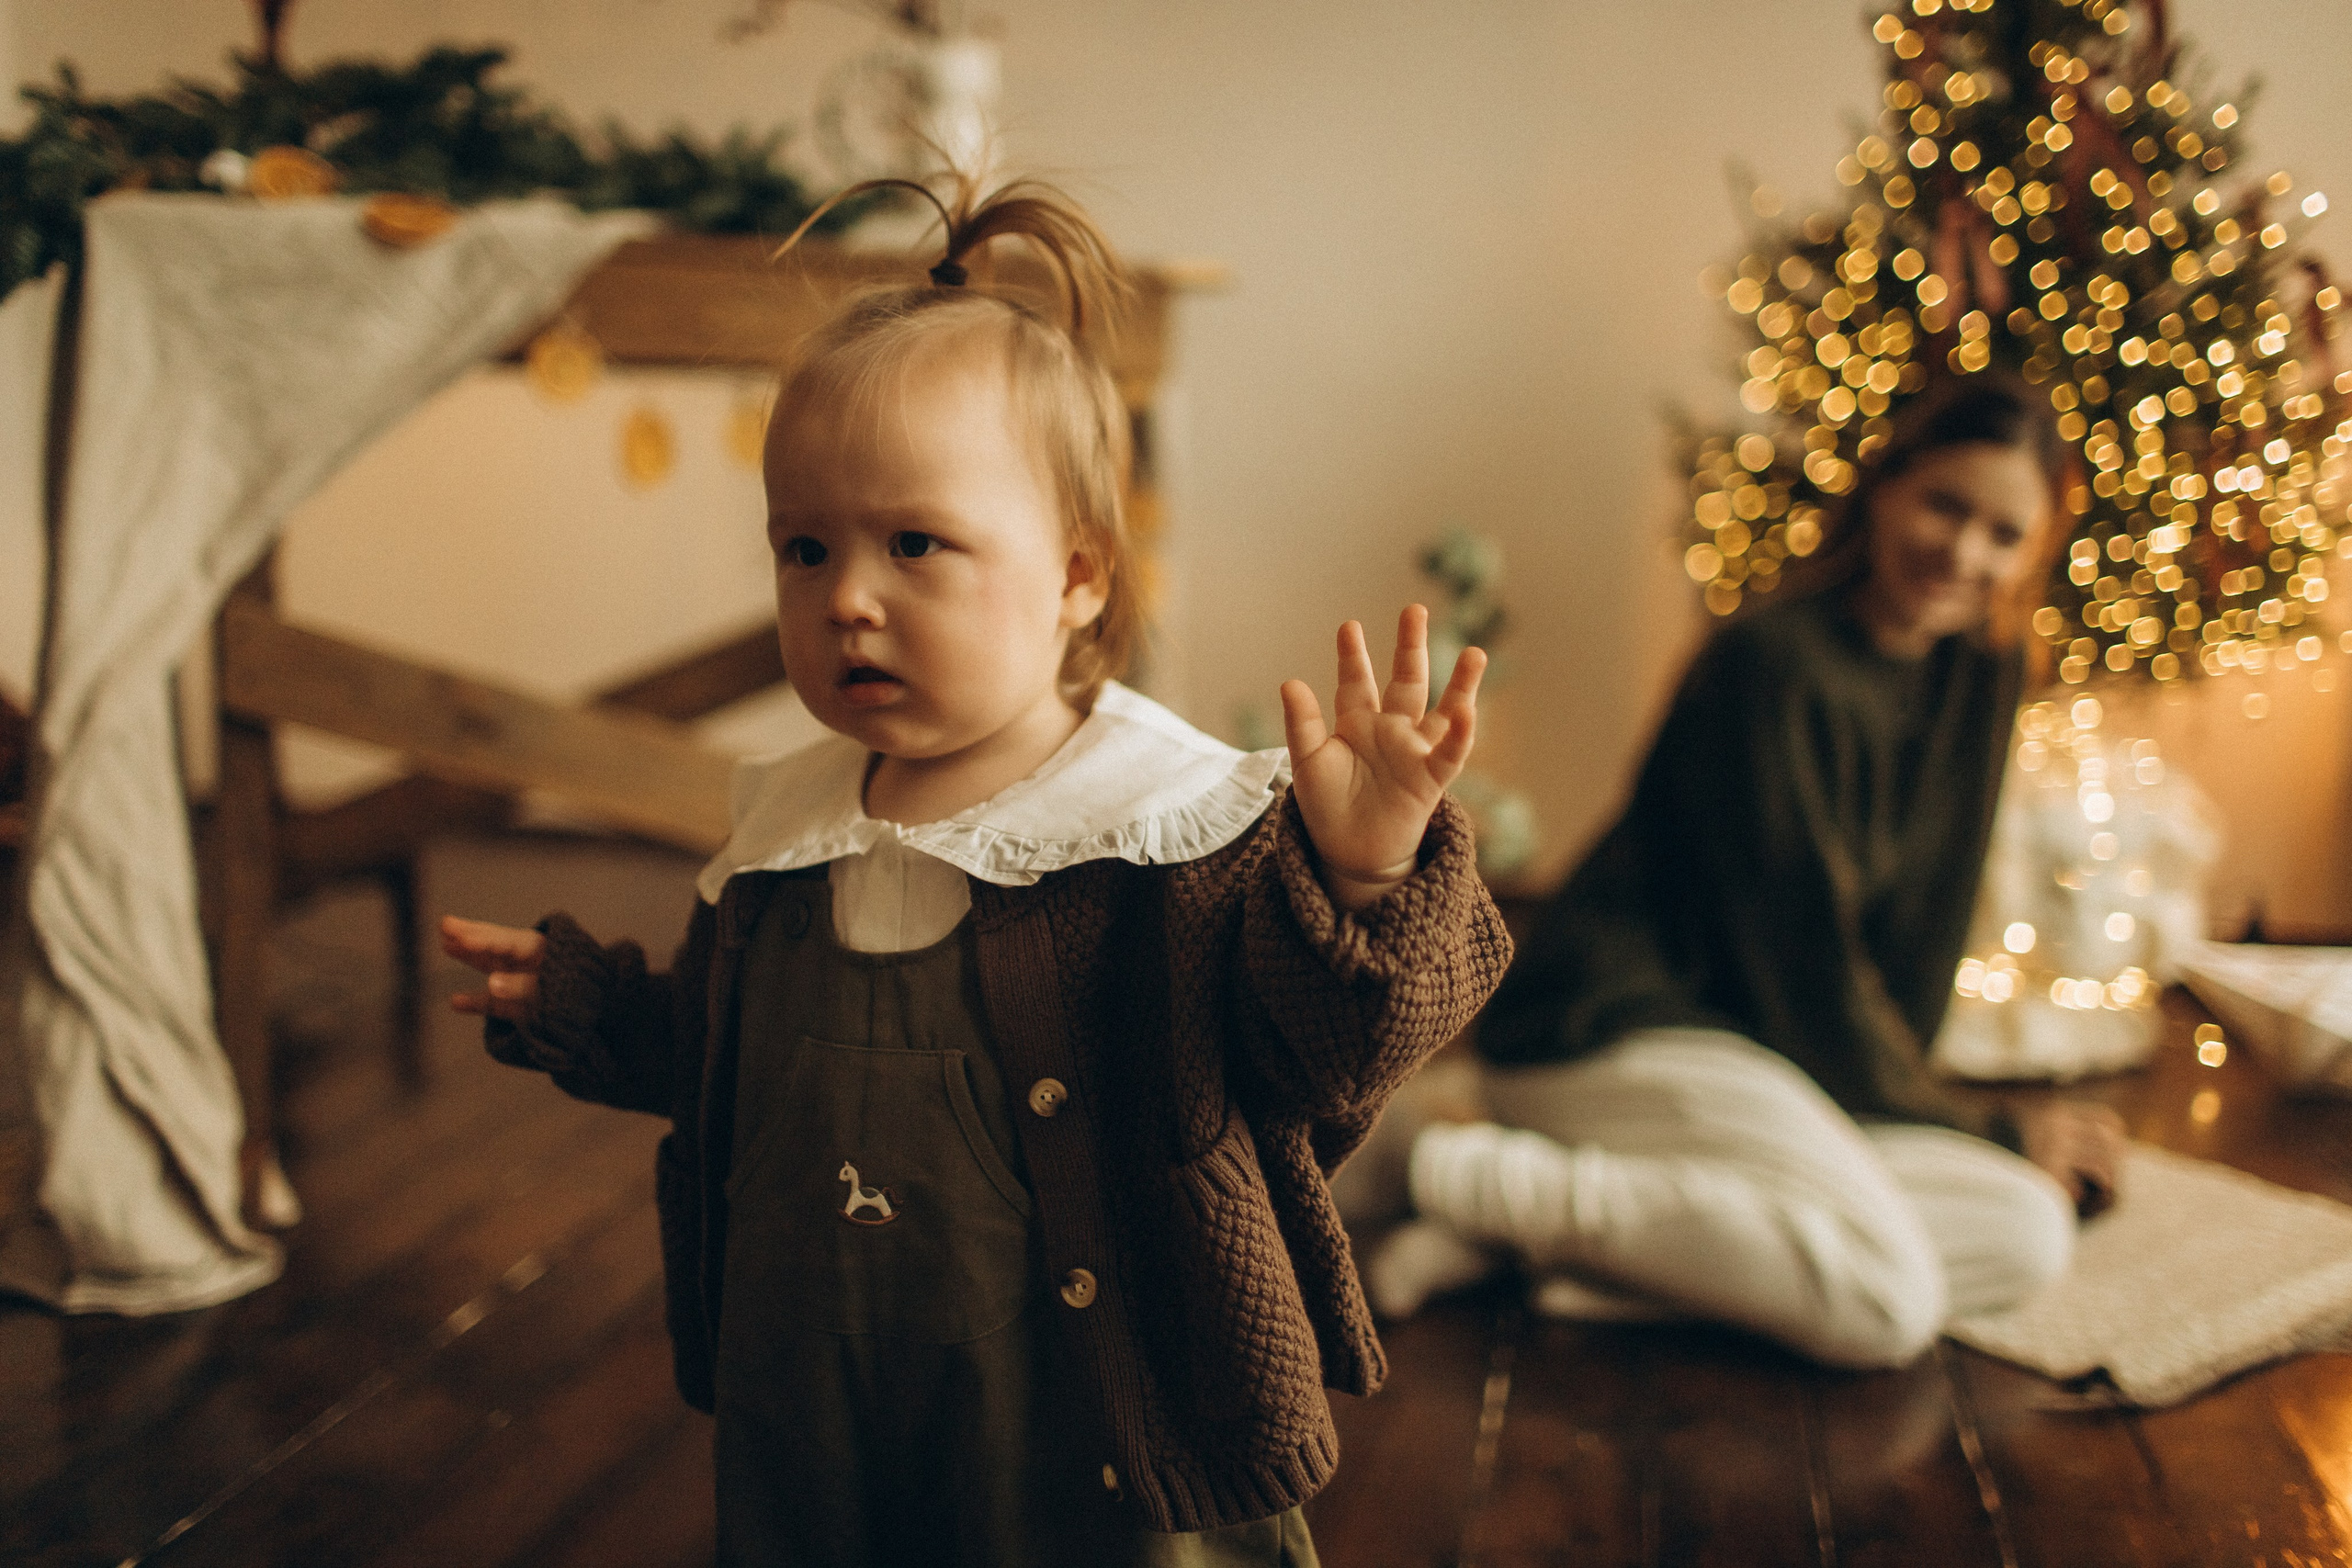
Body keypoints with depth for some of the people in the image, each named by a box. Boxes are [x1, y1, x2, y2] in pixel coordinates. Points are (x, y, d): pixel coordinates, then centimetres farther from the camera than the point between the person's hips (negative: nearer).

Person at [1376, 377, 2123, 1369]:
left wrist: (1893, 1094, 1)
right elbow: (1799, 962, -16)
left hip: (1764, 1058, 10)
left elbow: (1926, 916, 12)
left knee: (2031, 1237, -10)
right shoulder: (1775, 665, -17)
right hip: (1613, 1036, -9)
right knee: (1890, 1305, -26)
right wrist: (1980, 1133, -7)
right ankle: (1491, 1182, -16)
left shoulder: (1978, 674, 9)